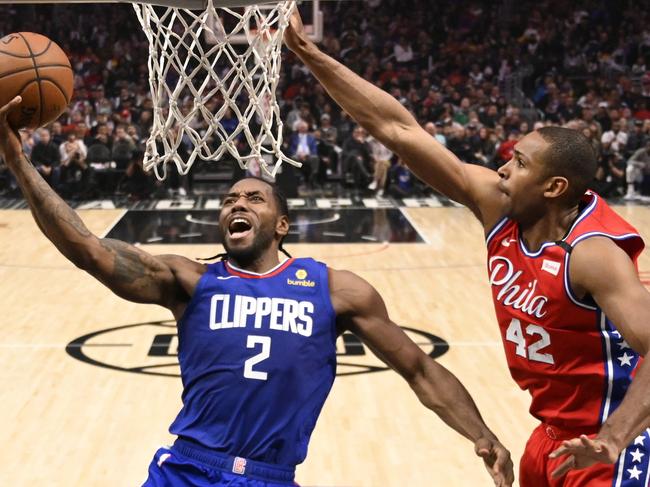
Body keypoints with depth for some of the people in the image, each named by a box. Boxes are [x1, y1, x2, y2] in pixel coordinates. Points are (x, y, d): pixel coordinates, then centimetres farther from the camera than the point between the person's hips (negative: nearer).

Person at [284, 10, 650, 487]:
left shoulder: (593, 253, -24)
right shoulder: (497, 205, -6)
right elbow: (398, 129, -7)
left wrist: (612, 442, -44)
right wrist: (309, 54, -8)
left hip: (601, 447, -7)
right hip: (553, 433, 7)